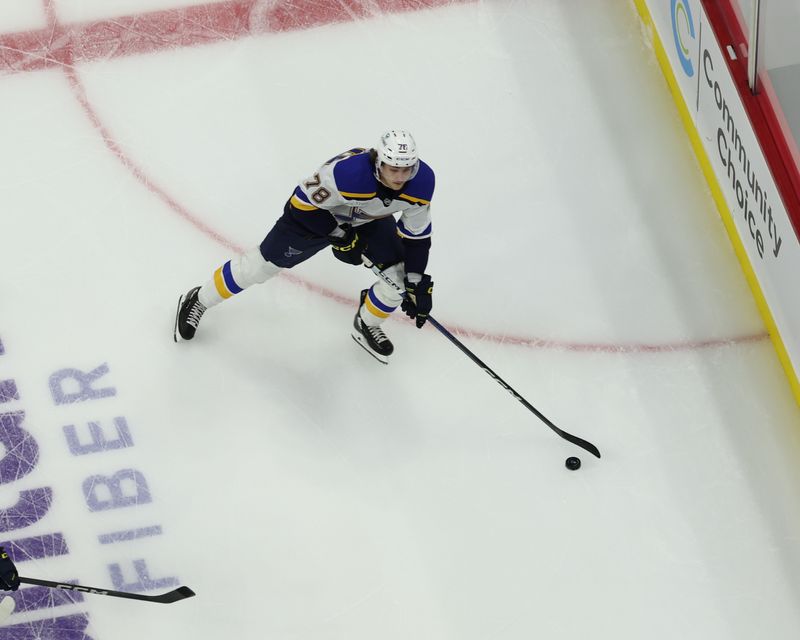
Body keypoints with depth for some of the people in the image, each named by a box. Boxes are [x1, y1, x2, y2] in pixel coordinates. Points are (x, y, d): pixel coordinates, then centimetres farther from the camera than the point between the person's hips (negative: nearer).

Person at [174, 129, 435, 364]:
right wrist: (339, 236, -25)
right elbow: (305, 201, -29)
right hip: (316, 212, -5)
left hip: (371, 219, 5)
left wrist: (416, 282, -13)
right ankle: (197, 302, 25)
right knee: (265, 264, 2)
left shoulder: (421, 181, -28)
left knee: (401, 271, -7)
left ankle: (366, 326, 23)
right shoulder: (347, 172, -45)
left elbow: (417, 234, -12)